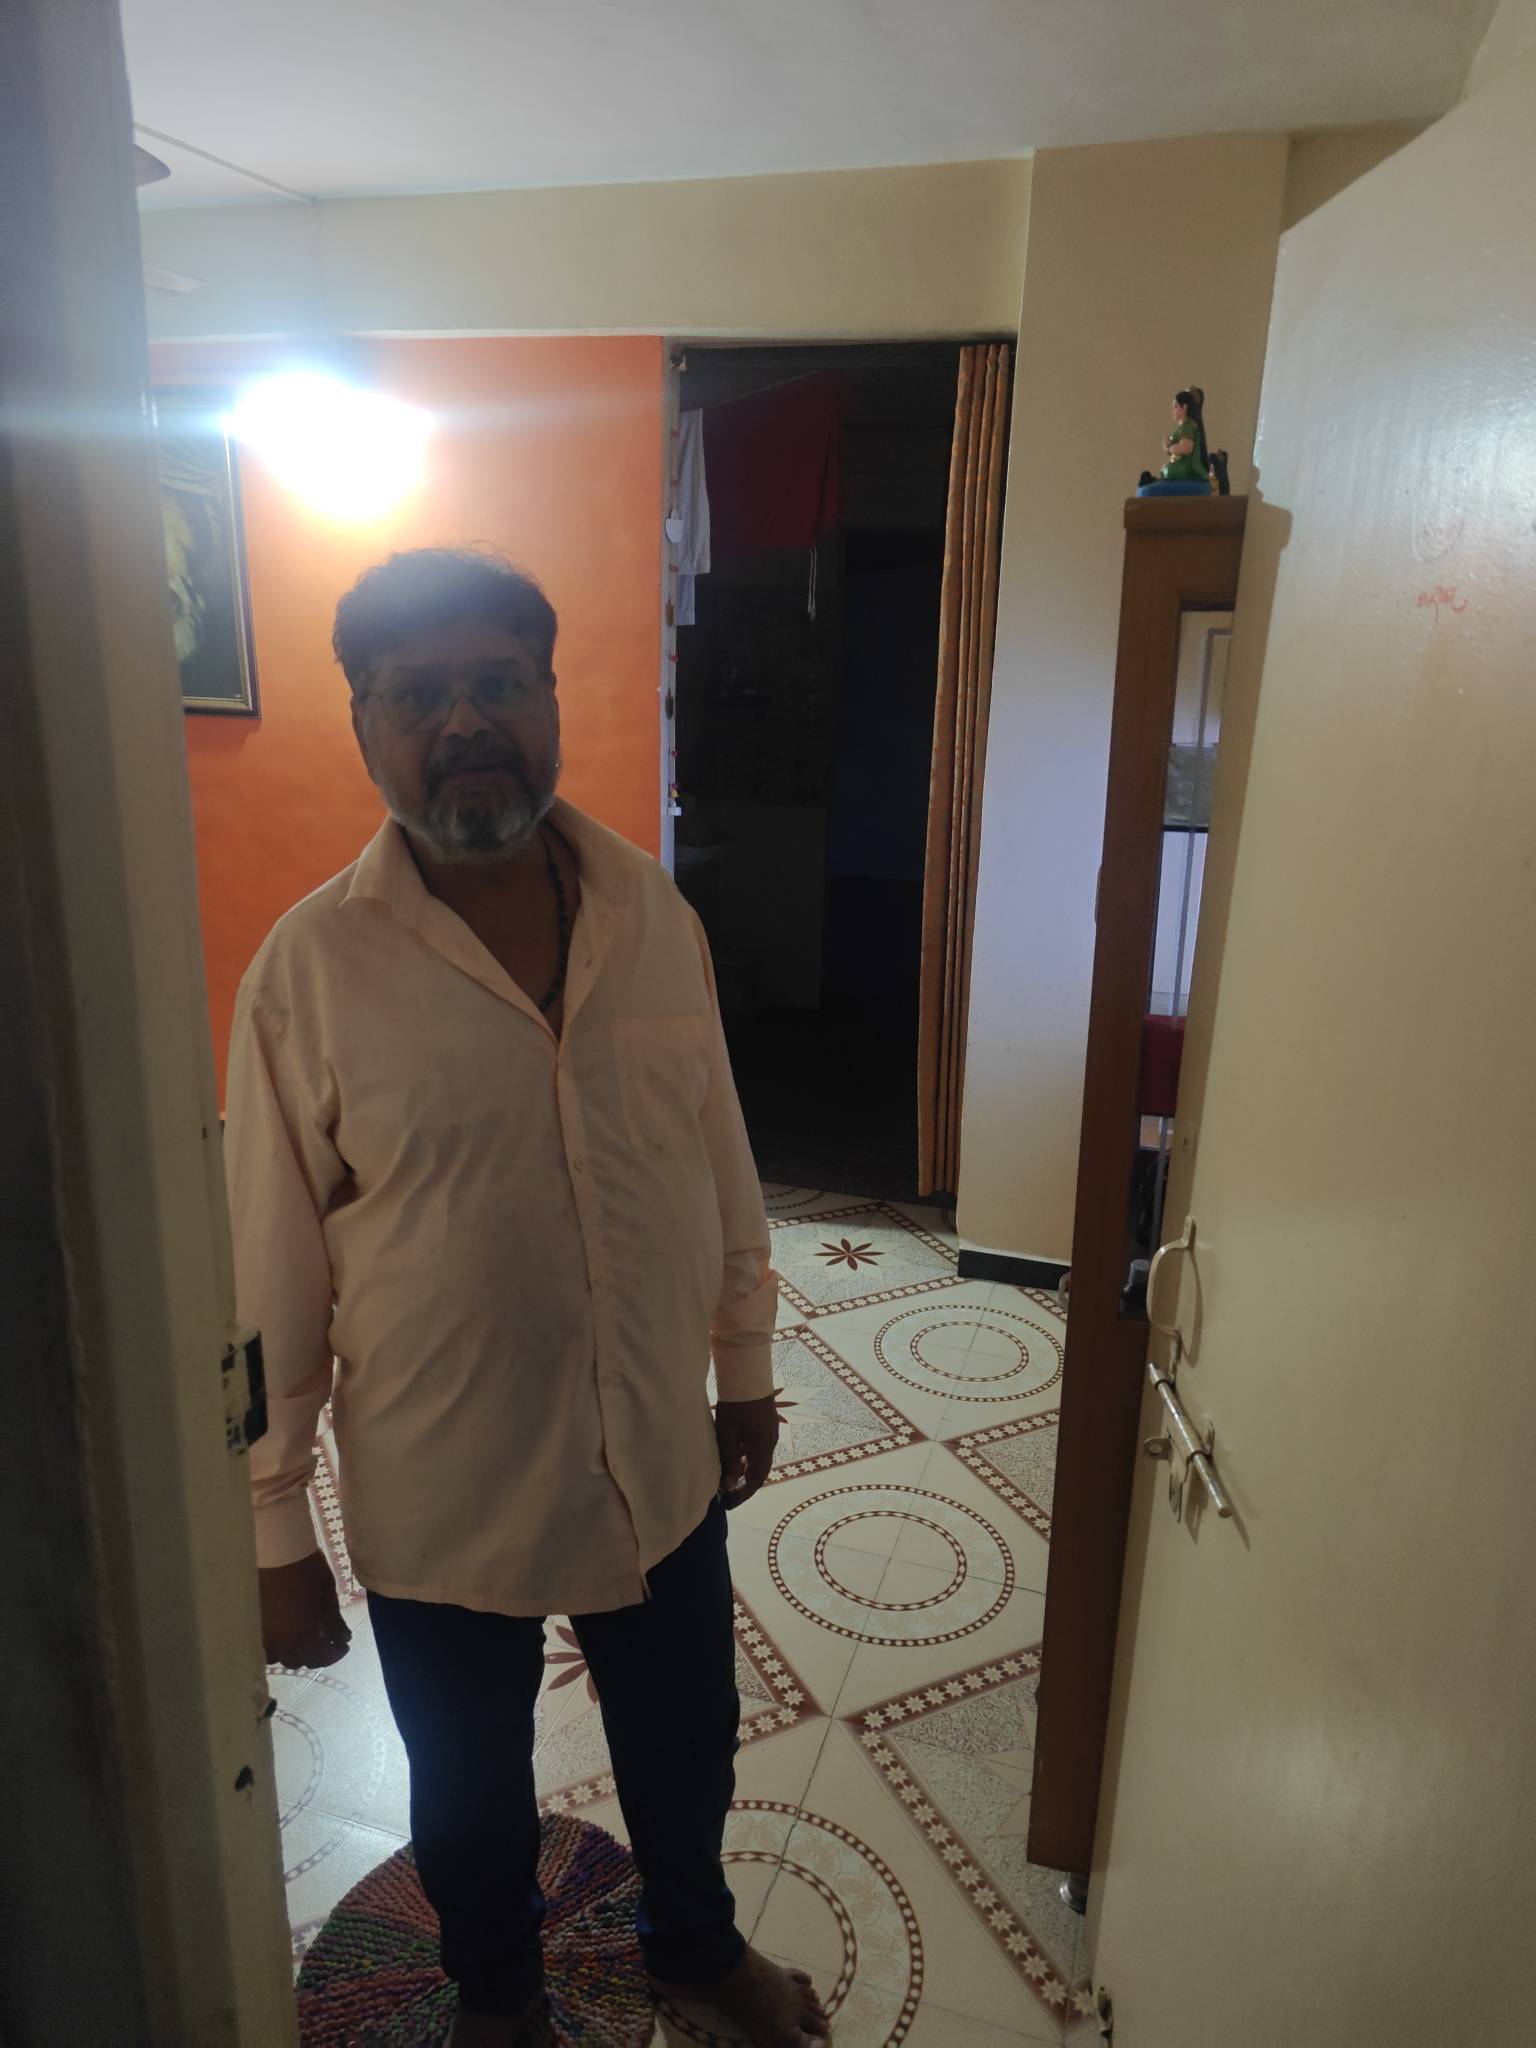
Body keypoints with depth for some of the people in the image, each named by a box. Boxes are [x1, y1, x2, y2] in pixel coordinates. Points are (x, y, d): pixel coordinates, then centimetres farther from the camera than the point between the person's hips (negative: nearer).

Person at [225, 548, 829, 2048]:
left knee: (684, 1748, 27)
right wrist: (277, 1533, -6)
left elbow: (721, 1162, 2)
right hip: (438, 1503, -2)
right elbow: (271, 1278, -12)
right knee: (468, 1786, 25)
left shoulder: (656, 916, -8)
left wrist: (746, 1367, 9)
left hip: (663, 1463, 3)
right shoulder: (311, 967, -18)